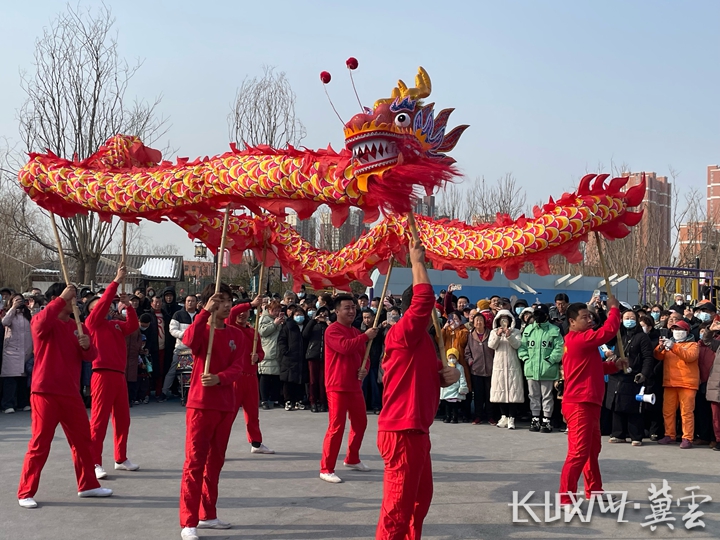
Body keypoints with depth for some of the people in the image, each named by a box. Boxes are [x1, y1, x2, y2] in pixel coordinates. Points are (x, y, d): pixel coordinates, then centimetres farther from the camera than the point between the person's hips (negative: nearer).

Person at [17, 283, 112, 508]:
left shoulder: (78, 327, 11)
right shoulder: (42, 322, -5)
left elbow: (90, 357, 7)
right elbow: (41, 323, -31)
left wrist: (87, 345, -16)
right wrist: (62, 299, -28)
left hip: (71, 394, 6)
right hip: (45, 393, -6)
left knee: (82, 440, 13)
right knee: (39, 444, -3)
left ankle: (87, 485, 27)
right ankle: (25, 493, 8)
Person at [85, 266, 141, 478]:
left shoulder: (116, 325, 19)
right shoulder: (92, 323, 1)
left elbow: (133, 326, 6)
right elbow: (104, 302, -10)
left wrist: (127, 306, -2)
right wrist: (116, 281, -11)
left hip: (119, 376, 7)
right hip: (103, 375, -7)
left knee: (122, 419, 12)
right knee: (99, 420, -6)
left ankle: (121, 459, 24)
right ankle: (95, 463, -3)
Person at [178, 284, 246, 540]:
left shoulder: (237, 334, 8)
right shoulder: (201, 330, -4)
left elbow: (237, 368, -2)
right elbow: (189, 339, -29)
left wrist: (218, 378, -20)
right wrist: (206, 311, -31)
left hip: (226, 405, 5)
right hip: (200, 404, -5)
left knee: (215, 461, 14)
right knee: (194, 463, -5)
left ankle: (208, 515, 26)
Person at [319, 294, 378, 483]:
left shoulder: (356, 332, 15)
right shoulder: (332, 330, -11)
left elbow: (363, 355, 22)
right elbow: (344, 347, -28)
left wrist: (364, 369, 1)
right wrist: (366, 336, -20)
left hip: (355, 386, 8)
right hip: (337, 386, -8)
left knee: (360, 423, 15)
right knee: (336, 427, -10)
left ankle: (352, 459, 33)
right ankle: (326, 469, -3)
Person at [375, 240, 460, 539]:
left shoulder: (422, 341, 17)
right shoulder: (402, 333, -12)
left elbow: (434, 376, 23)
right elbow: (424, 298, -21)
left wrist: (451, 374, 1)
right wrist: (417, 261, -10)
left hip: (415, 431, 11)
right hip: (401, 432, -11)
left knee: (420, 499, 22)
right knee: (397, 509, -7)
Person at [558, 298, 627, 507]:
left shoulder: (581, 341, 17)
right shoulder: (579, 339, -16)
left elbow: (596, 367, 24)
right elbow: (608, 331, -19)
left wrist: (615, 365, 8)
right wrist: (614, 308, -4)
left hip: (588, 403, 11)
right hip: (579, 404, -11)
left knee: (593, 448, 21)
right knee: (579, 452, -11)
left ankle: (594, 490, 34)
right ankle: (566, 499, -8)